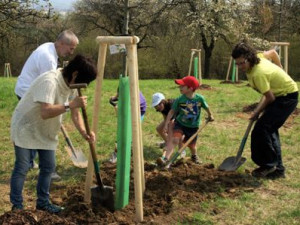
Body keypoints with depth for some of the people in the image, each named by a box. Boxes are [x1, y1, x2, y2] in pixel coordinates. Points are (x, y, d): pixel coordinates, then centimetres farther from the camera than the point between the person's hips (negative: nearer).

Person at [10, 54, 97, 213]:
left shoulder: (72, 85, -3)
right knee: (22, 167, -6)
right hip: (25, 127, -8)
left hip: (46, 131, 8)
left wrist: (84, 132, -16)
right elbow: (45, 112, -41)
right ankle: (17, 206, 4)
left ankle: (43, 203, 21)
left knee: (48, 167, 8)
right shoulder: (49, 81, -31)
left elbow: (75, 112, 0)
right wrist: (70, 104, -43)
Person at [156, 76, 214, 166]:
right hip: (180, 124, -1)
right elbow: (172, 111, -8)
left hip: (193, 126, 1)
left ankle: (194, 156, 47)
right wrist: (166, 123, -14)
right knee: (174, 140, -23)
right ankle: (165, 158, -32)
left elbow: (206, 107, 2)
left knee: (191, 145, 14)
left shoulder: (200, 98, -17)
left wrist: (210, 116, 19)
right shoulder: (179, 99, -16)